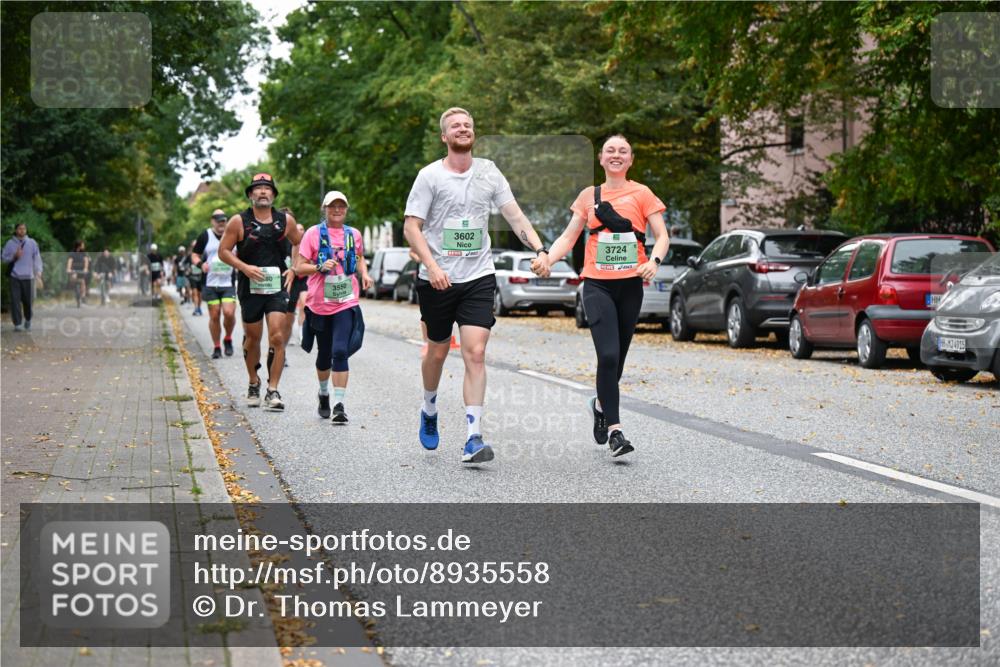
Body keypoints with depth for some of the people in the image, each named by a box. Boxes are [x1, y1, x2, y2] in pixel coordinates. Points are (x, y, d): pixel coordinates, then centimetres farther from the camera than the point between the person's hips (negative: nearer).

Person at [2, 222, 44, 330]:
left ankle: (28, 320, 27)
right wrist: (14, 256, -9)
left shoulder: (32, 243, 4)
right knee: (15, 300, -5)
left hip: (28, 276, 0)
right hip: (15, 277, 0)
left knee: (28, 300, 3)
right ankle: (17, 324, 0)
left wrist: (38, 273, -5)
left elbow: (37, 259, 3)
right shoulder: (10, 243, 4)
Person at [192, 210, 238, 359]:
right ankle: (216, 347, 14)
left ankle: (228, 339, 12)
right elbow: (194, 255, 7)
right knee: (214, 316, 1)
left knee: (229, 313, -14)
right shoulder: (205, 236, 3)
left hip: (229, 283, 0)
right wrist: (200, 264, -13)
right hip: (210, 284, 0)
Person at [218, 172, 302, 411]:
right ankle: (253, 383, 31)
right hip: (250, 287, 0)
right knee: (252, 338, 10)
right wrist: (245, 267, -15)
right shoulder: (239, 221, -3)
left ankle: (272, 391, -7)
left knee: (277, 337, -11)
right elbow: (223, 251, -1)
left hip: (277, 286, 1)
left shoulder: (286, 221, 3)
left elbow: (300, 244, 18)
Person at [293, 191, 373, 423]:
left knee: (340, 352, -15)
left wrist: (364, 274, 8)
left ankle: (340, 404, -15)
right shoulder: (314, 234, -1)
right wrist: (320, 267, -20)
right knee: (324, 354, 13)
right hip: (320, 304, 0)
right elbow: (299, 268, -3)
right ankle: (324, 394, 38)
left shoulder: (354, 235, 7)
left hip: (346, 304, 0)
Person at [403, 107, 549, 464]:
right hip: (438, 280, -1)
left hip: (478, 278, 1)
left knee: (475, 354, -11)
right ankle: (429, 408, 43)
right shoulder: (430, 175, -3)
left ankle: (473, 439, -12)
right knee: (437, 351, 13)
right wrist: (432, 266, -20)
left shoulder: (488, 172, 6)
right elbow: (411, 226, -6)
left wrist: (539, 248, -11)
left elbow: (514, 215, 5)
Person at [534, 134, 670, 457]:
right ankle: (614, 429, -12)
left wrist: (654, 261, -19)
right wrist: (548, 257, -9)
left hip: (630, 285, 1)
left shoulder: (642, 194, 5)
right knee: (608, 355, -16)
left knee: (617, 357, 9)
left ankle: (601, 404, 38)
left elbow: (662, 236, 1)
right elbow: (569, 236, 10)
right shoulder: (589, 195, 10)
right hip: (597, 284, -1)